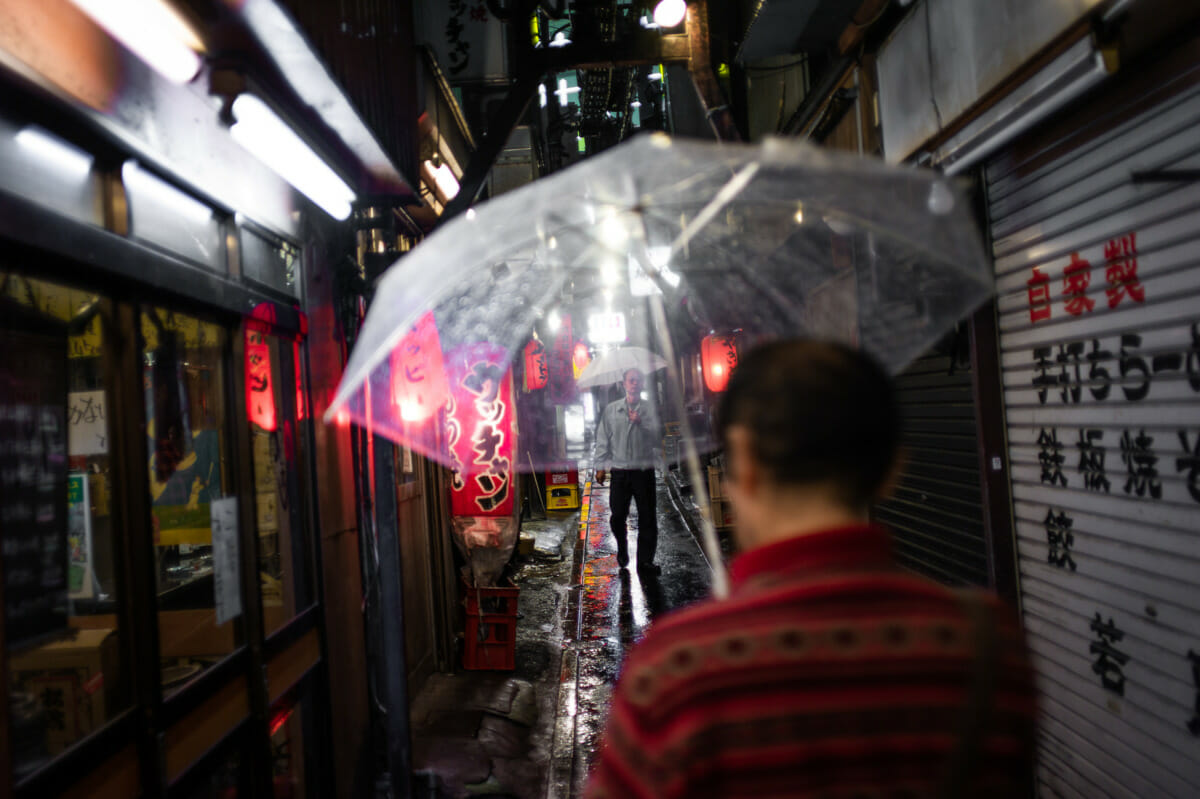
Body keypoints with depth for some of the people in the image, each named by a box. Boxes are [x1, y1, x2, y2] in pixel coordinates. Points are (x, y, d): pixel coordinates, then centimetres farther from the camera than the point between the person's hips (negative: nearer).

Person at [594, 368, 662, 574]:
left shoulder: (649, 409, 4)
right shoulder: (611, 410, 6)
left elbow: (658, 437, -6)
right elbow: (602, 439, 8)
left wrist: (641, 423, -21)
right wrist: (601, 466, 4)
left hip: (644, 471, 0)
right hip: (620, 470, 1)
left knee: (647, 517, 1)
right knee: (618, 515, 6)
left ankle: (645, 561, 11)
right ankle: (622, 548, 33)